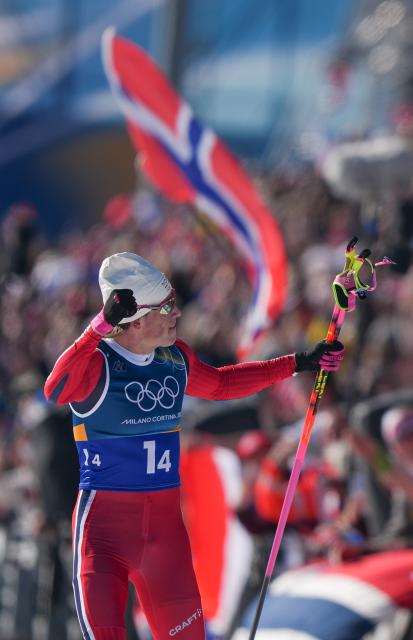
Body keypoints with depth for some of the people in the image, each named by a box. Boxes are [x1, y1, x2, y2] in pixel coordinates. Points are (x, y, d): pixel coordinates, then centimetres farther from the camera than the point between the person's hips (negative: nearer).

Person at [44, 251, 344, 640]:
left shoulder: (174, 358, 7)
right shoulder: (96, 362, -14)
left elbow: (218, 384, 28)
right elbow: (56, 391, -36)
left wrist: (296, 365, 28)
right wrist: (102, 326, -46)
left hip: (166, 527, 6)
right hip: (104, 524, -6)